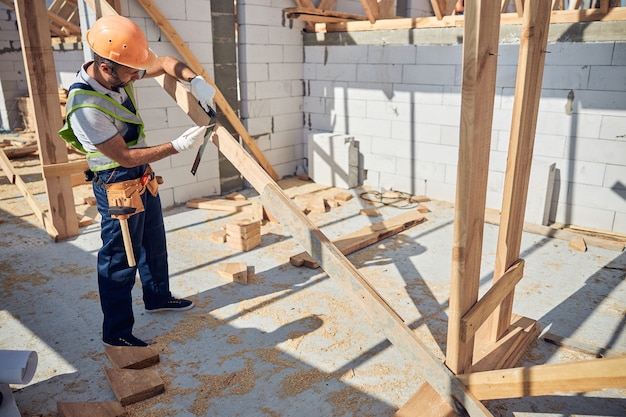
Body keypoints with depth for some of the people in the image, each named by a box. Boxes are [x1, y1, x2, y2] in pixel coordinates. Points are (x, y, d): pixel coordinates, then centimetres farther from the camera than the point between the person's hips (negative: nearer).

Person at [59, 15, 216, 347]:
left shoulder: (119, 73, -7)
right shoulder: (86, 108, -30)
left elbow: (166, 63, 6)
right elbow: (126, 157, -25)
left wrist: (195, 81, -14)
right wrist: (179, 145, -26)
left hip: (143, 177, 9)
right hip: (118, 186, -9)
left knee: (154, 242, 23)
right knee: (120, 261, 2)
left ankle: (158, 297, 44)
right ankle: (115, 333, 19)